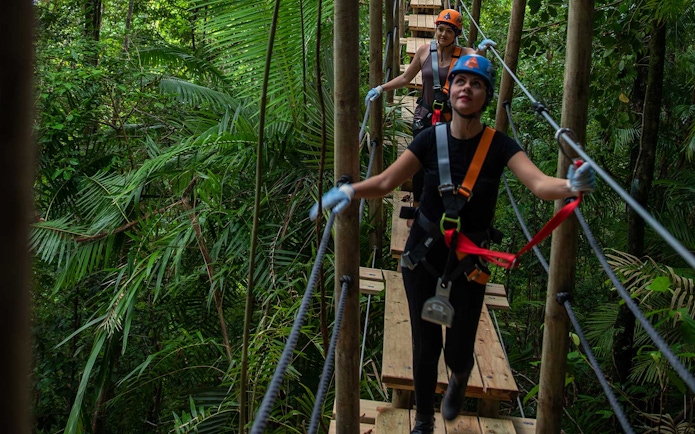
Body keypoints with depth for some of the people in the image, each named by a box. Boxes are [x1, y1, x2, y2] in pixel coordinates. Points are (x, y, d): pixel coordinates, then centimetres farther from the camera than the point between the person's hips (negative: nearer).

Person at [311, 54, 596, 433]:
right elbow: (386, 182, -10)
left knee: (458, 353, 4)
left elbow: (538, 183, -26)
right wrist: (349, 191, -28)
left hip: (468, 263, -1)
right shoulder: (431, 139, -9)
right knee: (425, 345, 8)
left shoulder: (498, 145, -13)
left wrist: (571, 185, -47)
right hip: (423, 253, 1)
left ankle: (460, 379, 45)